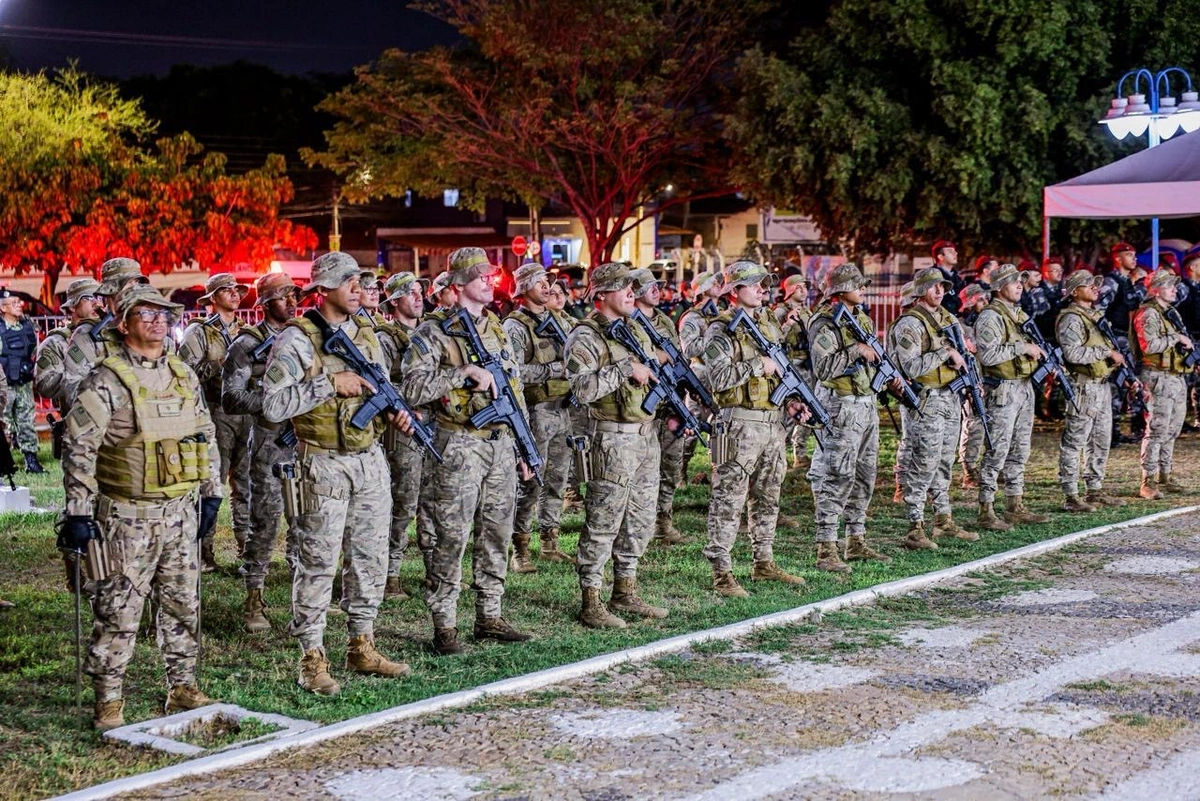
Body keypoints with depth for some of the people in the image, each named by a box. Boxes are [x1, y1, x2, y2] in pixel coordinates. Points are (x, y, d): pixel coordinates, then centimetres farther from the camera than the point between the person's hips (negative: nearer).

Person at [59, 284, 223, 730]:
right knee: (119, 610, -2)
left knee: (182, 604, 11)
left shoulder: (184, 376, 10)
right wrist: (78, 511, -15)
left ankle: (182, 688, 23)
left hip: (180, 511, 6)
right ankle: (108, 701, 7)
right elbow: (78, 447, -12)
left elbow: (206, 437, 20)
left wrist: (210, 493, 16)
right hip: (127, 515, -6)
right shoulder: (107, 381, -9)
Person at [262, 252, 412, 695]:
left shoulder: (366, 335, 11)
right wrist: (330, 383, -21)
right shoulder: (297, 339, -11)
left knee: (370, 558, 12)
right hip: (325, 465, -7)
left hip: (370, 460, 7)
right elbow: (273, 405, -18)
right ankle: (312, 660, 6)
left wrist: (396, 410, -1)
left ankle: (362, 648, 24)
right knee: (318, 563, -1)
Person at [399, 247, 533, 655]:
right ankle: (444, 625, 3)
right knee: (451, 538, -4)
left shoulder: (498, 330, 14)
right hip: (460, 447, -6)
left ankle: (489, 616, 21)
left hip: (502, 444, 7)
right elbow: (412, 388, -18)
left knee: (496, 534, 11)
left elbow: (516, 391, 19)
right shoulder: (433, 333, -6)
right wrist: (464, 372, -24)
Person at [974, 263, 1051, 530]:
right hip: (1003, 390, -9)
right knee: (997, 451, -8)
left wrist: (1043, 357, 7)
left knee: (1020, 451, 13)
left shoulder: (1021, 315, 16)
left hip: (1025, 387, 9)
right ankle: (986, 512, -5)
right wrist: (1022, 348, -20)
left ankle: (1015, 507, 21)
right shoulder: (990, 317, -12)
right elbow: (988, 355, -23)